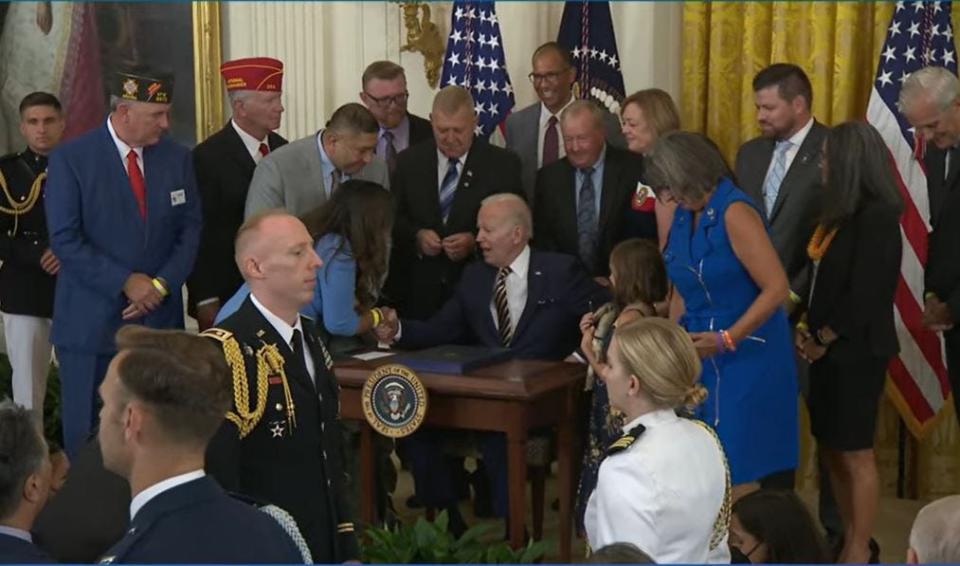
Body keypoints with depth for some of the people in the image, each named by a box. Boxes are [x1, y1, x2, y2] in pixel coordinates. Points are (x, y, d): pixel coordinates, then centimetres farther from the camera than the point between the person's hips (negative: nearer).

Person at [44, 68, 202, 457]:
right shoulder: (70, 159, -6)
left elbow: (189, 229, 7)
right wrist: (125, 282, -15)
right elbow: (65, 239, -10)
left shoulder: (177, 158, 7)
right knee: (88, 437, 4)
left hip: (160, 318, 3)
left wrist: (161, 285, -8)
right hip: (93, 321, -3)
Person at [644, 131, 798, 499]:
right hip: (701, 357, 8)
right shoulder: (682, 216, 8)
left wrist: (726, 339, -20)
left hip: (744, 356, -7)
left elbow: (777, 288, -19)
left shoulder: (734, 212, -16)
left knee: (736, 475, -4)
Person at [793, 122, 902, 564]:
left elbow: (865, 293, -20)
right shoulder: (842, 214, 11)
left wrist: (822, 340, -12)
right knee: (831, 449, 13)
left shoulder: (876, 218, -16)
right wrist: (808, 330, 0)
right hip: (830, 350, 9)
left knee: (856, 453, 0)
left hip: (857, 352, -9)